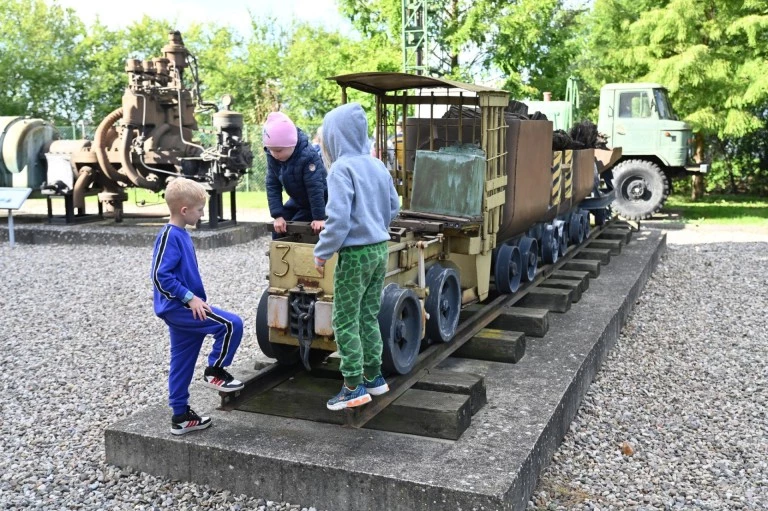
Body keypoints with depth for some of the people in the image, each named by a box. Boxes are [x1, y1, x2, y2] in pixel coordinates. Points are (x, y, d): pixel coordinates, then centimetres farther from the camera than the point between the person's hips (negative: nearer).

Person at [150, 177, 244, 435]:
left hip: (180, 309, 10)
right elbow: (160, 275, -22)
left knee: (182, 362, 14)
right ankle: (214, 371, 5)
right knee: (231, 325, -13)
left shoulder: (181, 234, 13)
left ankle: (180, 416, 23)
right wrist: (190, 298, -21)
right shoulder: (169, 236, -17)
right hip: (179, 308, -10)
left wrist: (194, 299, 20)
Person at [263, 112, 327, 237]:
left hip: (317, 202, -7)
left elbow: (315, 189, -32)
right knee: (278, 230, 5)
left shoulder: (308, 156, -35)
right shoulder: (272, 157, -15)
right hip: (297, 200, 7)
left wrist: (319, 217, -30)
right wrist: (278, 215, -19)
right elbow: (272, 186, -12)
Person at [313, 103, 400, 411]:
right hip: (380, 250, 8)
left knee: (345, 321, 2)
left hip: (355, 254, -8)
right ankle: (373, 377, 25)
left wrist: (322, 253, -12)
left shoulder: (342, 169, -16)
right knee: (369, 316, 17)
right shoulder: (377, 166, 6)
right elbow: (394, 208, 14)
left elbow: (338, 219, -23)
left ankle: (354, 386, 5)